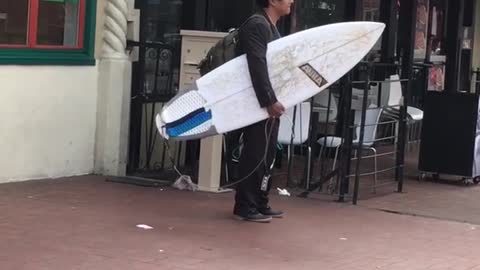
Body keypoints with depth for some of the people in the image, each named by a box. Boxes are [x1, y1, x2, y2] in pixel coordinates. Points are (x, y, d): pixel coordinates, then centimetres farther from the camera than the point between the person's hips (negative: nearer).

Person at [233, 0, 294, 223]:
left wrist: (273, 100, 15)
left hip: (269, 102, 10)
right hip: (258, 103, -10)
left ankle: (260, 204, 19)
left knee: (266, 154, 12)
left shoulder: (271, 27, 19)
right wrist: (269, 100, -26)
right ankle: (245, 207, -1)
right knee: (255, 154, -6)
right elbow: (257, 65, -22)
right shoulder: (257, 25, -13)